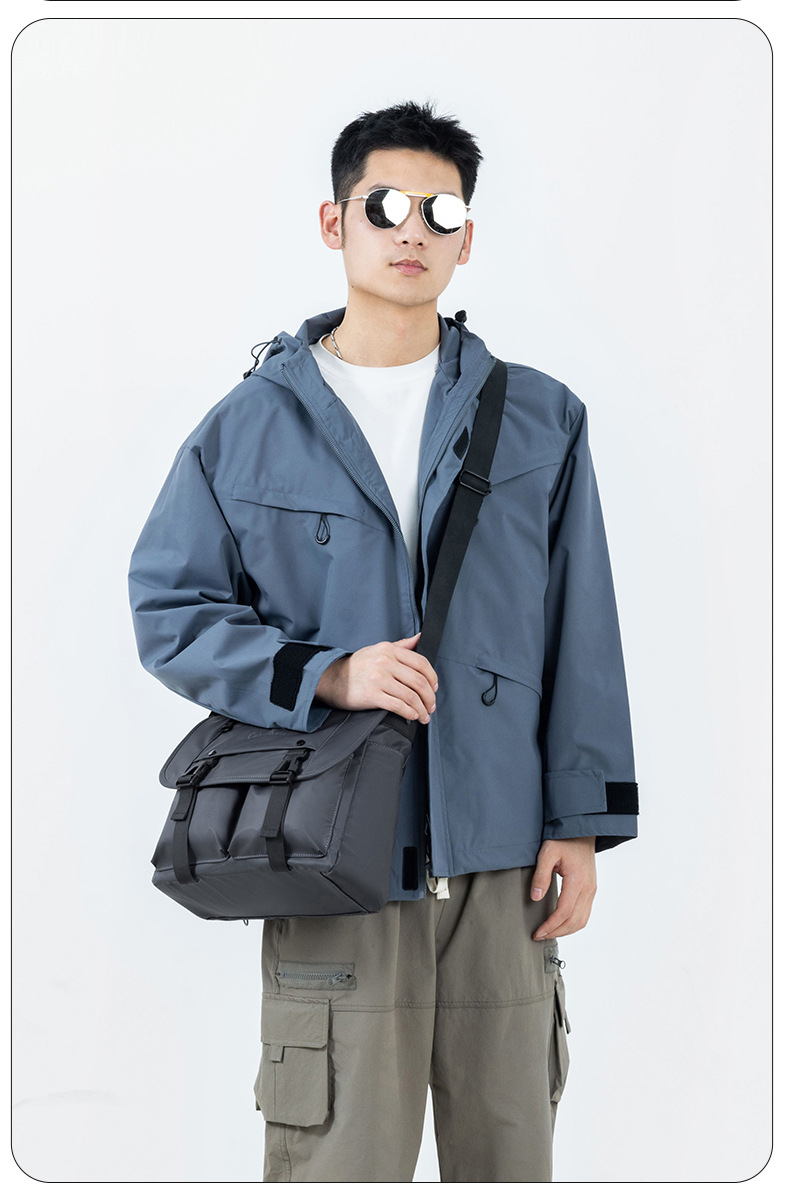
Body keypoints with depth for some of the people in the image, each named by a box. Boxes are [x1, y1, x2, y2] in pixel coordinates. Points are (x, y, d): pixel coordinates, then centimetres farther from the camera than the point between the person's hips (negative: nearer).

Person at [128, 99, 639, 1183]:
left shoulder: (541, 421, 9)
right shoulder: (249, 427, 5)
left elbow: (581, 632, 9)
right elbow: (168, 611, 4)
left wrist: (582, 822, 3)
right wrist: (327, 676, -11)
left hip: (503, 859, 2)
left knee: (508, 1151, 9)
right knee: (337, 1156, 1)